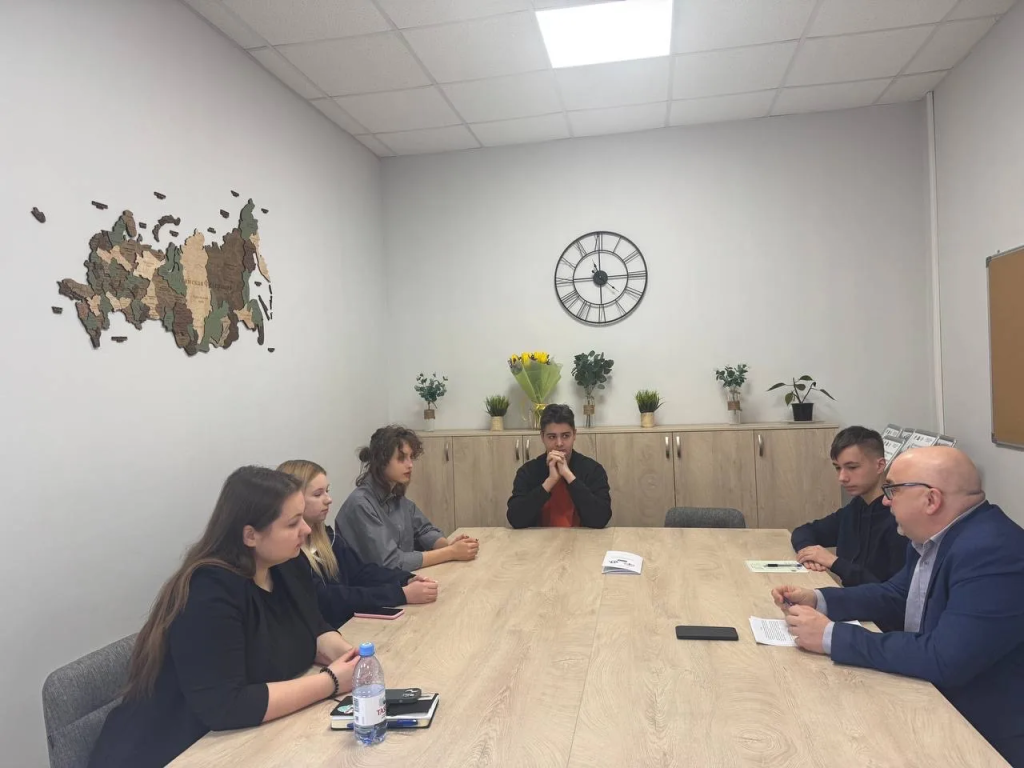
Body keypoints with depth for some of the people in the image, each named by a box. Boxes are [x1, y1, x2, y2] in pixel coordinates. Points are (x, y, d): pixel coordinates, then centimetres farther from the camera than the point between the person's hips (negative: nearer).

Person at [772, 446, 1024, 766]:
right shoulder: (934, 537, 1)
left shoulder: (992, 552, -28)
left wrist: (832, 637, -27)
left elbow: (944, 660, -33)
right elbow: (895, 596, 14)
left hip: (985, 734, -8)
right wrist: (817, 600, -2)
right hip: (936, 706, 8)